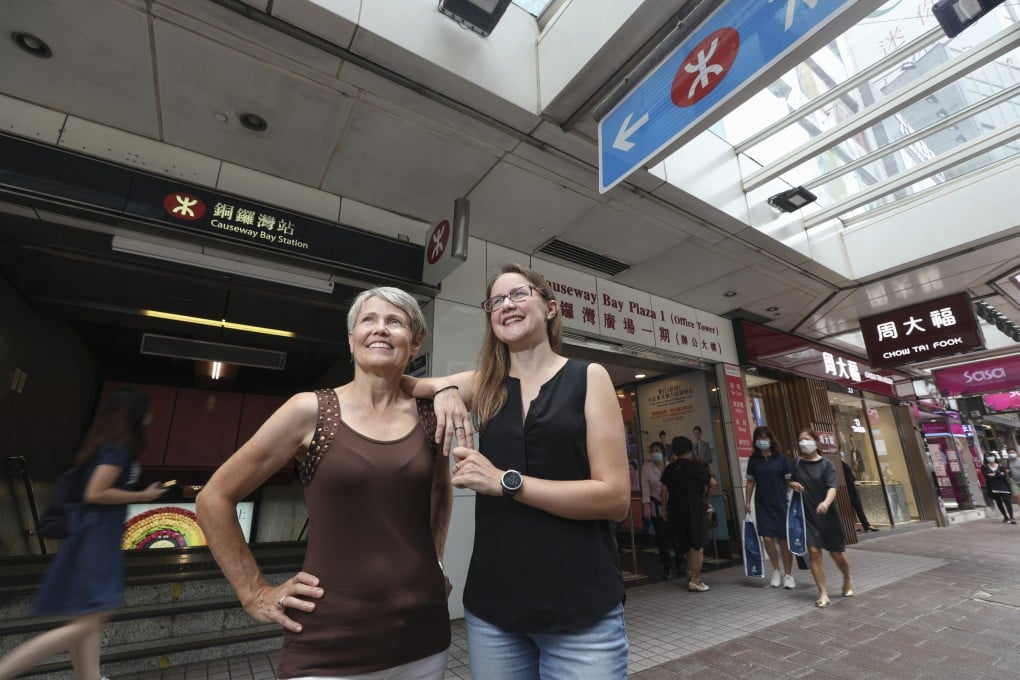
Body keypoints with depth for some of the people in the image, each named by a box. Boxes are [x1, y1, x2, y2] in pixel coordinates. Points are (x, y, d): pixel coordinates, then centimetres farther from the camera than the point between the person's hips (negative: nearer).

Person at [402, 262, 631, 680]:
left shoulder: (588, 377, -6)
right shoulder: (483, 385, 3)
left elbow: (616, 497, -11)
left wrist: (506, 481, -19)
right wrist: (444, 387, -10)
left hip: (582, 608, -2)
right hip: (492, 604, 3)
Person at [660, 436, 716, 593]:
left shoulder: (669, 469, 2)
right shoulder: (696, 466, -8)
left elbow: (664, 491, 0)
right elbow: (712, 482, -2)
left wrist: (666, 509, 9)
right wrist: (705, 490, 19)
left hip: (677, 512, 4)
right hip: (695, 510, -4)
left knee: (687, 546, 21)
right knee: (698, 547, 5)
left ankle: (691, 573, 29)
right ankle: (694, 581, 4)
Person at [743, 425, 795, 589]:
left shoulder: (781, 458, -3)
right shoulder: (753, 460, 3)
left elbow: (789, 481, -1)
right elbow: (750, 482, 8)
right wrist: (747, 502, 5)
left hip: (780, 504, -1)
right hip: (762, 505, 2)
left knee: (783, 539, 4)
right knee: (767, 538, -3)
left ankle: (788, 574, 21)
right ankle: (776, 570, 20)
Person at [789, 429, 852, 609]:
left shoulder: (826, 464, -7)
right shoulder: (797, 465, 3)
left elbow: (832, 486, -20)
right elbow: (791, 482, 18)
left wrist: (826, 502, -38)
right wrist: (793, 484, -6)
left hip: (828, 515, -2)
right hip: (808, 515, 2)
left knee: (836, 553, 10)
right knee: (814, 552, -5)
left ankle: (847, 579, 42)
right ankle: (823, 593, 7)